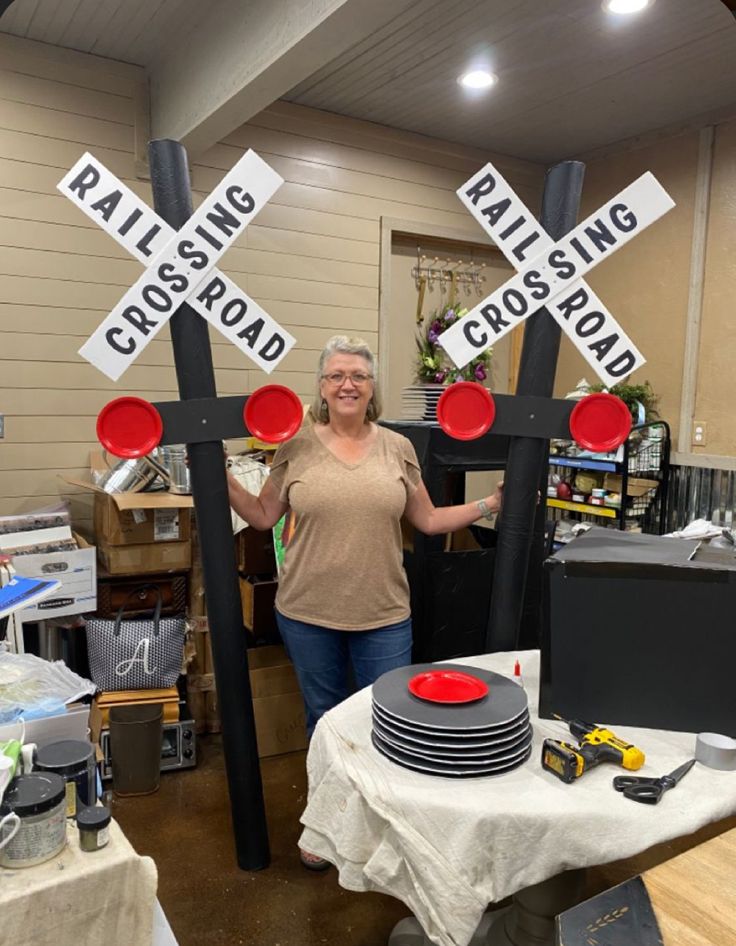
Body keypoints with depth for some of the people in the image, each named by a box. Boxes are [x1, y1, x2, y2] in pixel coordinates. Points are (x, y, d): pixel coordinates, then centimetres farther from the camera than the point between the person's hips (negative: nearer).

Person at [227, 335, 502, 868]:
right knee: (324, 720, 17)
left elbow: (429, 520, 7)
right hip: (308, 612, 0)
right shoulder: (297, 446, -2)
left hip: (384, 614, 1)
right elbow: (263, 517, 5)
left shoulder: (397, 448, 2)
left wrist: (492, 504, 2)